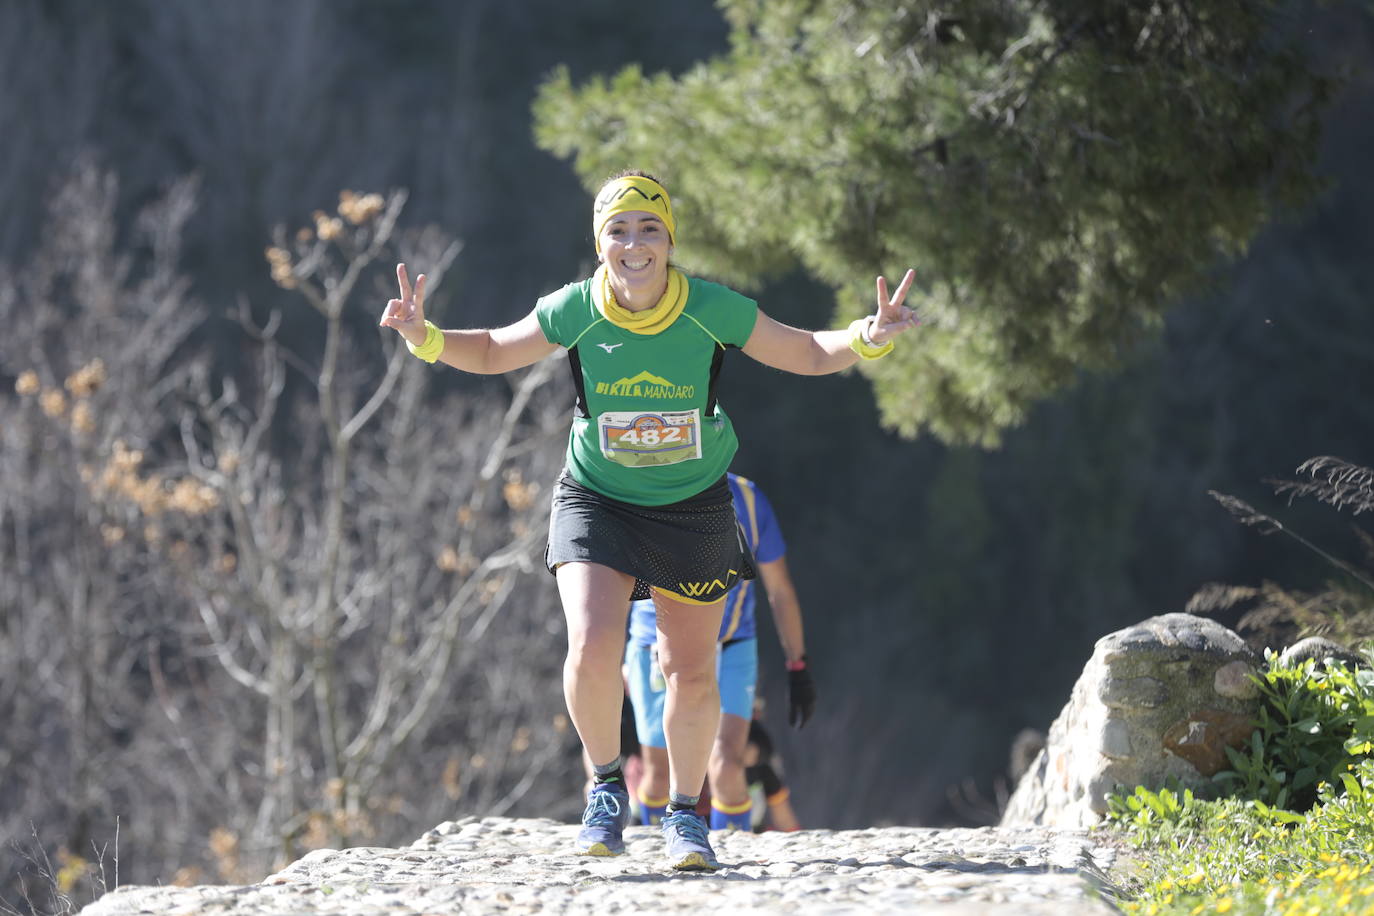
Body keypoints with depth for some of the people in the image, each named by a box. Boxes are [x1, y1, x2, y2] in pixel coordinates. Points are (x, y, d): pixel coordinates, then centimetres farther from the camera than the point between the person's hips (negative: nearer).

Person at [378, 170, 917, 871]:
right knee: (592, 649, -21)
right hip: (596, 499, -1)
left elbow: (811, 355, -6)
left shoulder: (713, 312, -18)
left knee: (692, 672, 8)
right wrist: (425, 338, -18)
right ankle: (606, 785, 5)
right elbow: (492, 352, 0)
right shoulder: (574, 312, -17)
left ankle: (683, 812, 29)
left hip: (692, 508, 1)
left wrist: (867, 339, -25)